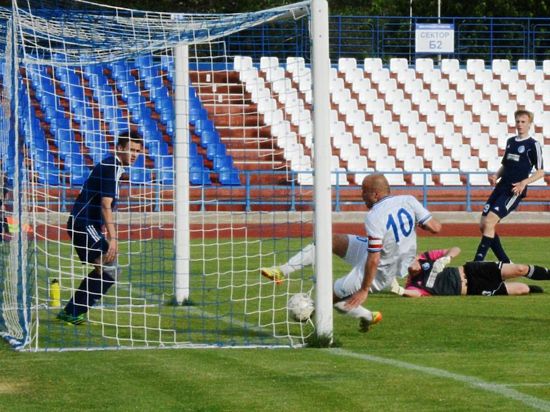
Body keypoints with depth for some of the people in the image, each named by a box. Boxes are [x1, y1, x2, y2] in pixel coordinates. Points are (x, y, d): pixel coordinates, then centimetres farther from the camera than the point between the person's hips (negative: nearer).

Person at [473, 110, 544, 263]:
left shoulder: (533, 145, -4)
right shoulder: (510, 141, 17)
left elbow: (540, 172, -4)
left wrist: (524, 182, -19)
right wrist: (496, 176, 5)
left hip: (515, 191, -8)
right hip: (501, 187, 8)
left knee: (489, 221, -19)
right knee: (483, 225, 1)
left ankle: (478, 262, -18)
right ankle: (505, 262, 10)